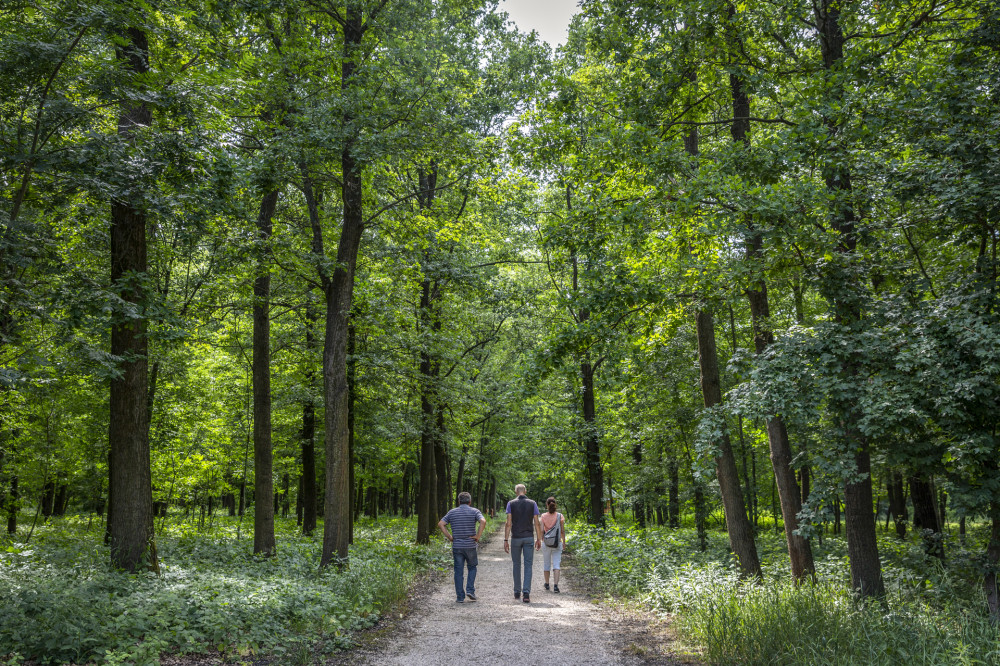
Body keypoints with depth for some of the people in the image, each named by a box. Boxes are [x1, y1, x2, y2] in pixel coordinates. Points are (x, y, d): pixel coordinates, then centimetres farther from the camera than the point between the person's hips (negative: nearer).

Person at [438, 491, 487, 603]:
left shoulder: (452, 512, 7)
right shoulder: (475, 511, 0)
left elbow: (440, 524, -2)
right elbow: (483, 521, -18)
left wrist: (449, 537, 1)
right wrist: (478, 536, -11)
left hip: (457, 546, 1)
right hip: (470, 546, -1)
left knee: (459, 571, 6)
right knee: (472, 567, 18)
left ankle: (460, 597, 6)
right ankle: (470, 590, 5)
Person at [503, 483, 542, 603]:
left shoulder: (511, 504, -2)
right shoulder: (532, 503, 1)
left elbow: (508, 523, -7)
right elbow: (536, 523, -1)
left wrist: (506, 540, -5)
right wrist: (539, 539, 6)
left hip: (515, 538, 0)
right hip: (529, 538, 0)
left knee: (517, 565, 14)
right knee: (528, 566, 0)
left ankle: (517, 592, 21)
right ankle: (526, 593, -12)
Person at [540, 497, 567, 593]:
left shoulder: (543, 516, -6)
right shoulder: (560, 516, -4)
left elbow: (541, 531, -9)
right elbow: (563, 531, -2)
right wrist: (564, 542, 9)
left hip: (546, 543, 0)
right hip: (557, 543, 0)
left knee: (546, 563, 16)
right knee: (556, 564, -1)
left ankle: (547, 584, 29)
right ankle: (555, 585, -14)